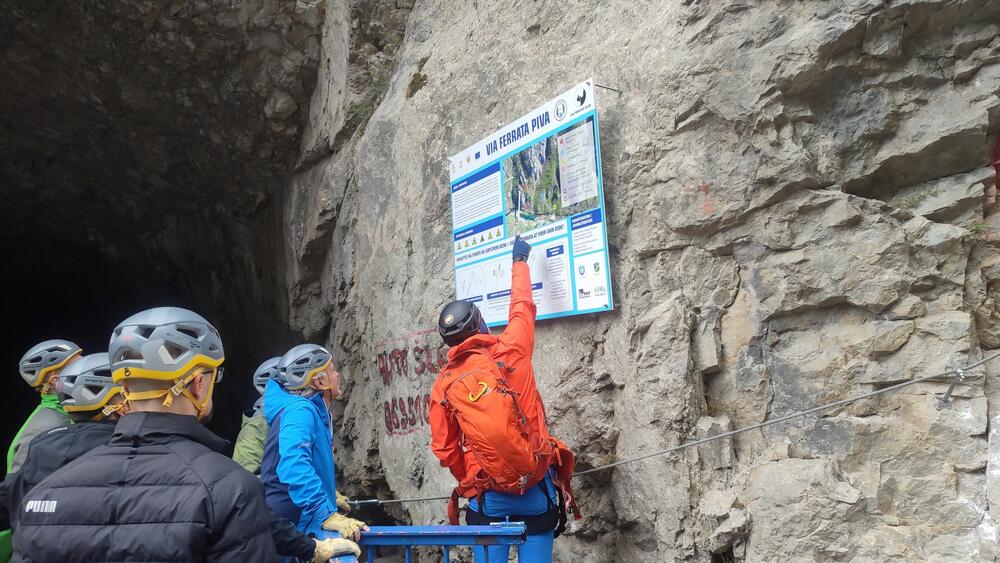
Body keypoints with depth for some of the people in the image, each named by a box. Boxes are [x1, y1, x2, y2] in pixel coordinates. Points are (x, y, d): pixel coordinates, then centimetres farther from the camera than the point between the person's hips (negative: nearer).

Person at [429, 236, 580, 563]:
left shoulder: (443, 386, 0)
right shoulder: (509, 352, -3)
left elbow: (445, 450, 4)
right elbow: (522, 308, 15)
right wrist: (520, 261, 29)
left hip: (486, 496, 1)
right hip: (537, 486, 0)